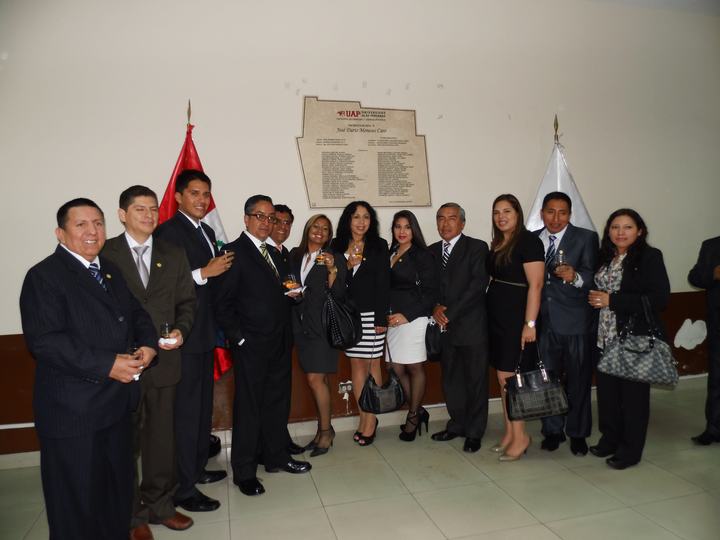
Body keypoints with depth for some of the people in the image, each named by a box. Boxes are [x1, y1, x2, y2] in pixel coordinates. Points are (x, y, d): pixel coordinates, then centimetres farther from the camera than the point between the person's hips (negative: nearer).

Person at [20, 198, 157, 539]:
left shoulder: (110, 271, 13)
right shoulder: (44, 276, -12)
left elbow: (136, 313, 16)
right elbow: (44, 340, -21)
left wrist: (147, 345, -5)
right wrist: (107, 365, -25)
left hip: (117, 403, 8)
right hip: (73, 411, -7)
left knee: (118, 490, 22)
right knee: (78, 501, 8)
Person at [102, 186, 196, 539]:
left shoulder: (174, 256, 8)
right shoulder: (104, 254, -3)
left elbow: (186, 302, 9)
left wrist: (180, 330, -8)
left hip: (163, 360, 3)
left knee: (162, 438, 15)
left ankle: (159, 504, 34)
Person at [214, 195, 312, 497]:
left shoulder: (274, 253, 14)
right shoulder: (235, 252, -9)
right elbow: (222, 304, -12)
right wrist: (239, 338, -14)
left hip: (278, 344, 7)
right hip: (251, 347, -7)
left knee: (277, 403, 17)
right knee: (248, 408, 4)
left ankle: (277, 457, 33)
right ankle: (244, 472, 19)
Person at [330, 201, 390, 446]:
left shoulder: (379, 245, 2)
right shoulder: (337, 245, 8)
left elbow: (383, 283, -3)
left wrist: (381, 318, -9)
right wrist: (347, 265, -8)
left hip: (370, 313, -2)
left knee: (371, 363, 3)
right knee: (356, 364, 7)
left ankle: (371, 419, 14)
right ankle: (364, 417, 18)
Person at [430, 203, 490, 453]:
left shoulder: (477, 248, -4)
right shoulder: (431, 251, 12)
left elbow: (478, 285, -13)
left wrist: (451, 313, -16)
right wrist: (435, 307, -9)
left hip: (471, 326, -5)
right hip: (444, 327, 5)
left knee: (475, 380, 5)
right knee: (451, 379, 13)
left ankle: (474, 432, 19)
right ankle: (457, 424, 29)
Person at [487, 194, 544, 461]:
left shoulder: (528, 241, -11)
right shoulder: (497, 244, 12)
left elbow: (535, 284, -16)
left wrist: (530, 324, -20)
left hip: (516, 319, -8)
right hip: (497, 318, 8)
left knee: (507, 377, -4)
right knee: (503, 378, 12)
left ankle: (520, 436, 11)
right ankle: (510, 433, 23)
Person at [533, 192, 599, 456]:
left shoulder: (586, 238, -3)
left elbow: (594, 277, -11)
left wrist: (575, 277, -32)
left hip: (576, 322, -3)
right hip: (544, 322, 3)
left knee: (578, 380, 9)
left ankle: (577, 433, 26)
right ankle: (552, 431, 28)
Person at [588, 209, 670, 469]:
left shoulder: (649, 257, -7)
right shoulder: (605, 258, 9)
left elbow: (659, 298, -16)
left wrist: (612, 301, -17)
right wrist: (596, 299, -3)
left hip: (636, 338, -5)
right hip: (606, 337, 5)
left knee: (633, 393, 6)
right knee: (607, 389, 11)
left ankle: (630, 449, 21)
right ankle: (610, 438, 30)